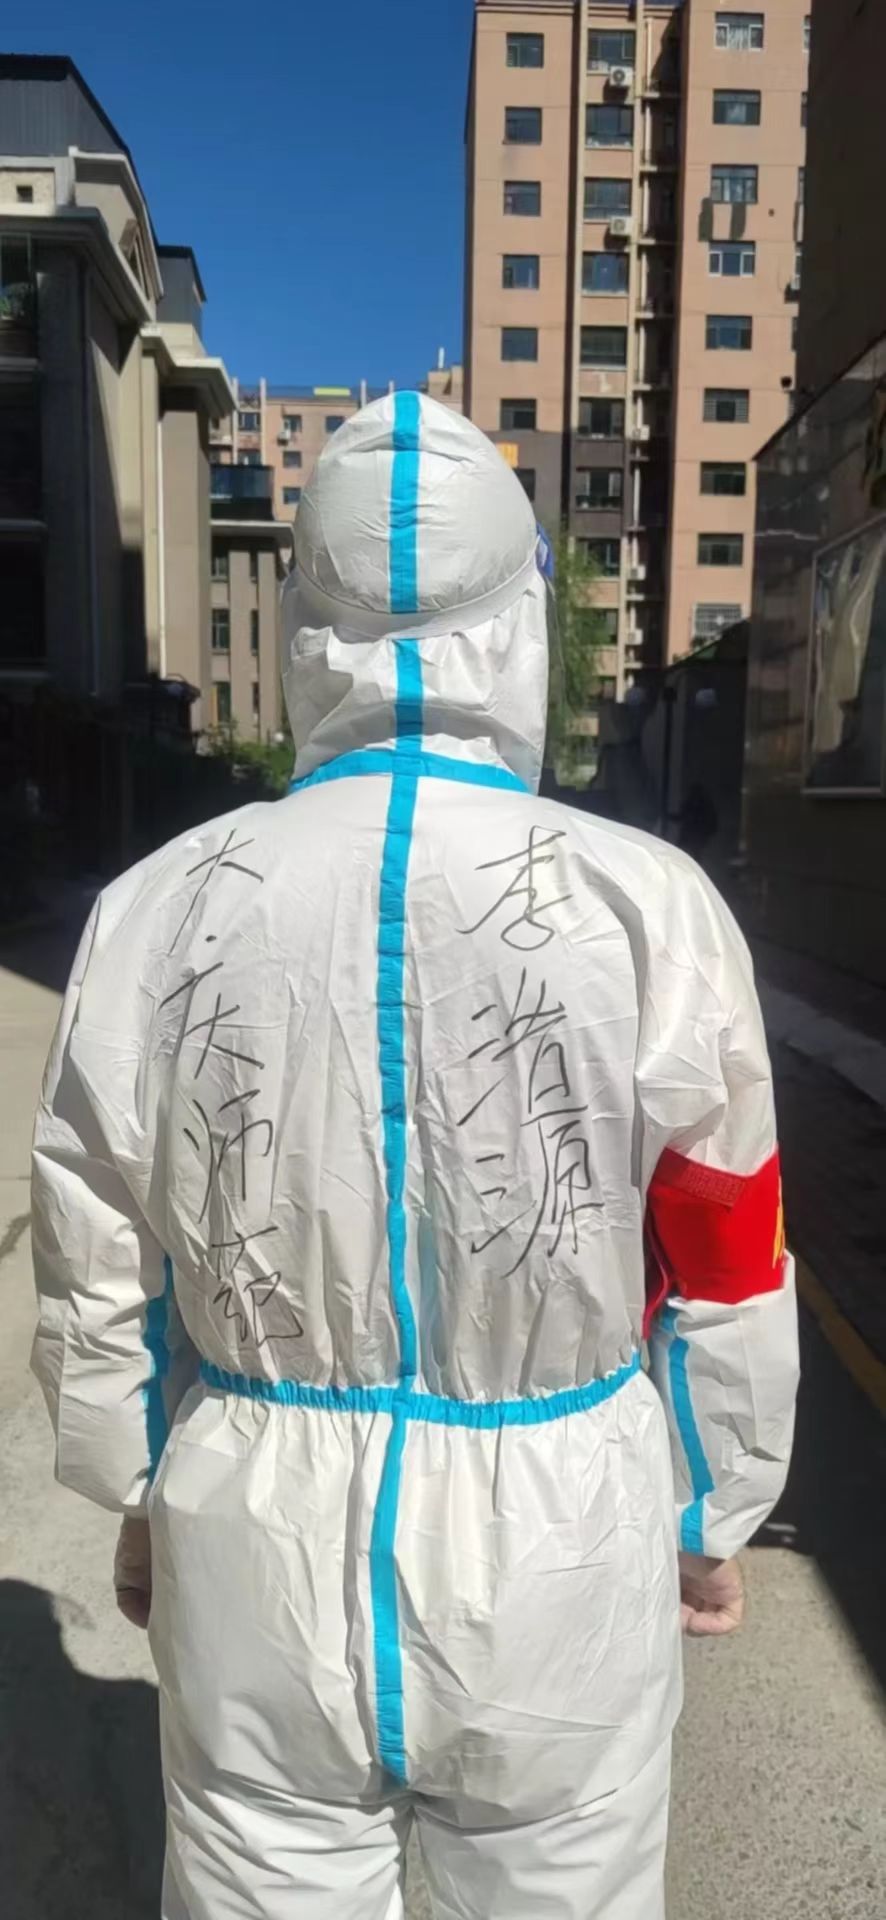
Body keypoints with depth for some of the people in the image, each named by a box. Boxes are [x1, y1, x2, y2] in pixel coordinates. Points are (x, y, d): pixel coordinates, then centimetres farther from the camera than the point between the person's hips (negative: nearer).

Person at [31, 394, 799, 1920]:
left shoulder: (160, 910, -11)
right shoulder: (651, 910, -15)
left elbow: (99, 1278, -1)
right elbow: (725, 1289, -5)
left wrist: (140, 1501, 16)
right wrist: (713, 1517, 12)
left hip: (261, 1545, 2)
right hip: (555, 1555, -1)